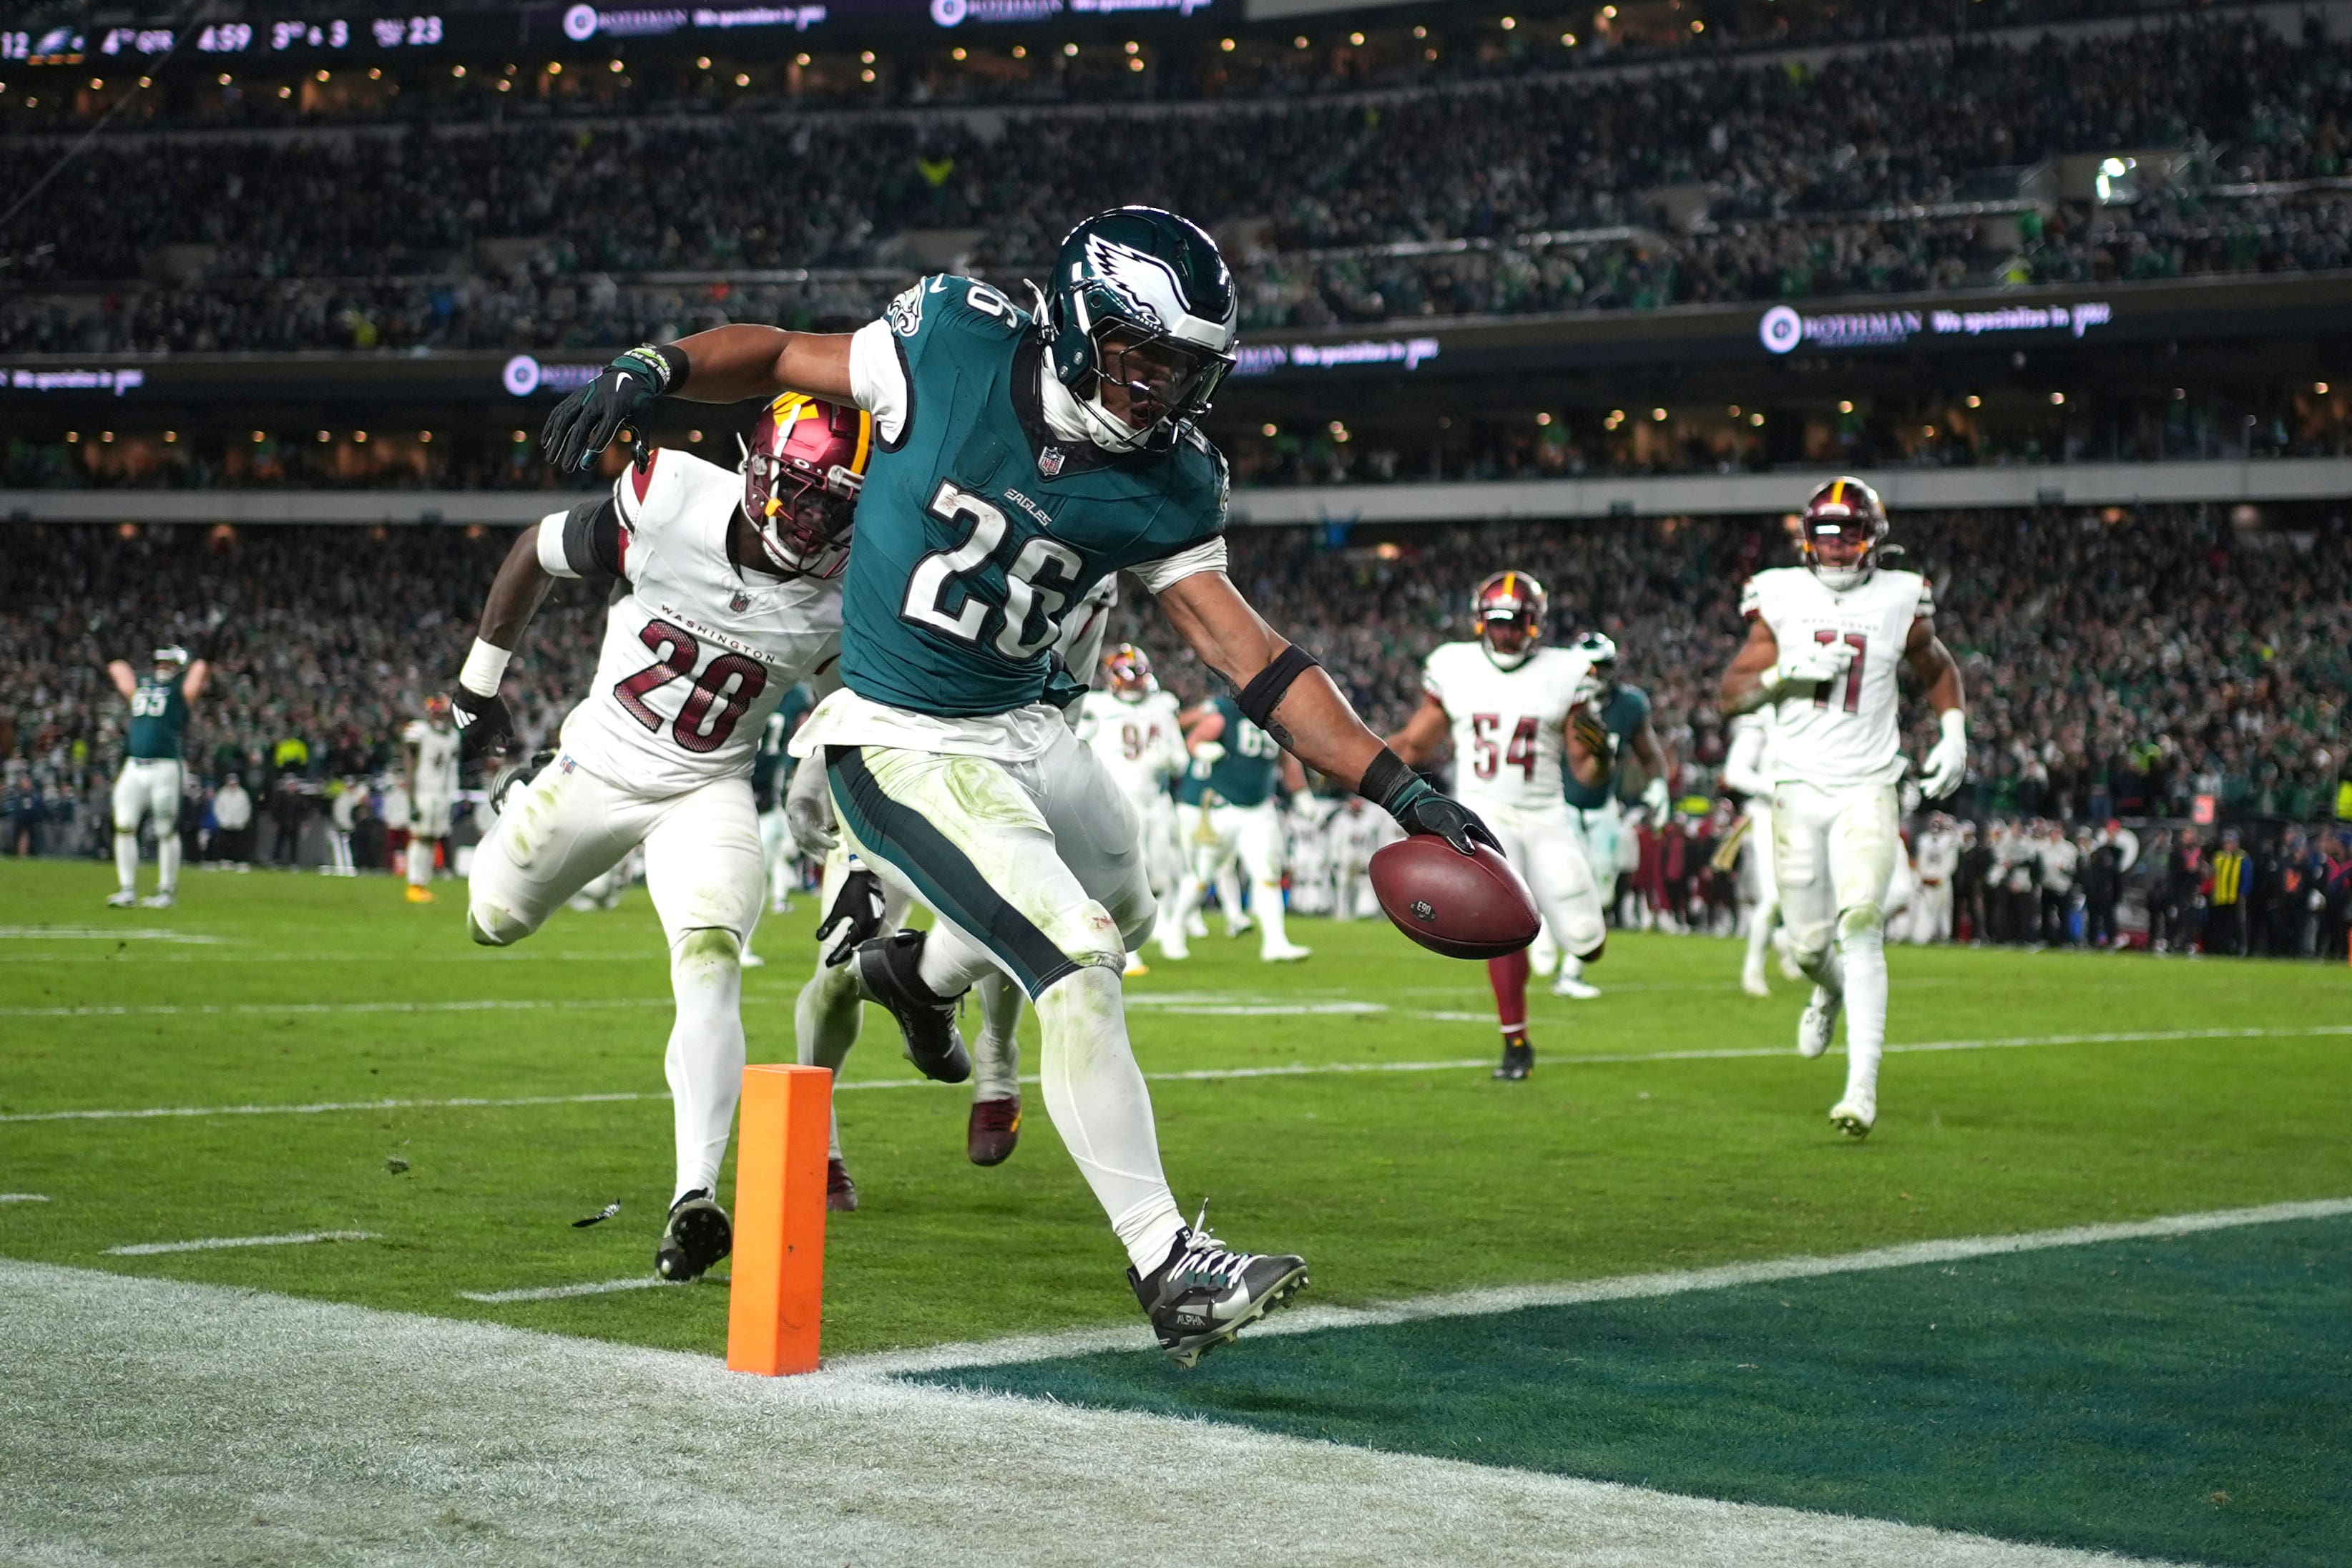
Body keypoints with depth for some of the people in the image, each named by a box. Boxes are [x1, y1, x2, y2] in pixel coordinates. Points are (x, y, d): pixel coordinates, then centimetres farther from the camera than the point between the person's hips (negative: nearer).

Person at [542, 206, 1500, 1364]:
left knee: (1120, 909, 27)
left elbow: (1248, 656, -9)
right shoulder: (952, 346, -17)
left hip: (1023, 728, 7)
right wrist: (649, 372, -22)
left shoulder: (1164, 485, -7)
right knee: (1079, 973, -16)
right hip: (901, 746, -7)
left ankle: (920, 968, 56)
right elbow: (777, 355, -5)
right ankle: (1167, 1267, -11)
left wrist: (1397, 789, -15)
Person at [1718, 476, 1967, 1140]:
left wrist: (1953, 735, 4)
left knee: (1861, 933, -17)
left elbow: (1938, 669, 20)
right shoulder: (1782, 599, 2)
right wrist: (1786, 670, -15)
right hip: (1799, 789, 2)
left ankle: (1863, 1090, -18)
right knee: (1808, 941, 6)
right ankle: (1829, 990, 46)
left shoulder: (1898, 602, 1)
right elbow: (1732, 693, 3)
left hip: (1866, 791, -2)